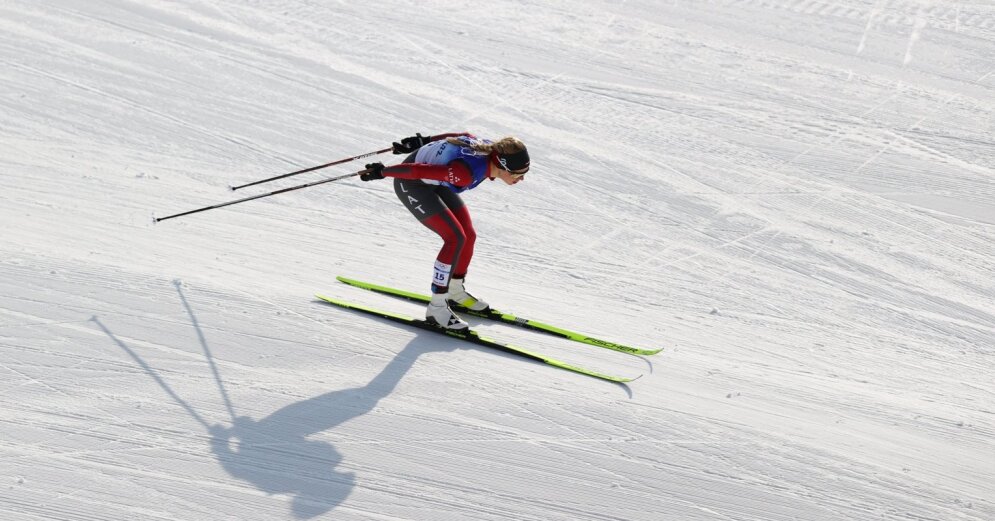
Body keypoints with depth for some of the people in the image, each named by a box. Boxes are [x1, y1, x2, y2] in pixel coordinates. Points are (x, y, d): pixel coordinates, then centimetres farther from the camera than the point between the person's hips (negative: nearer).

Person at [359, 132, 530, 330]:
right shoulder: (468, 173, -38)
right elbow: (421, 171, -34)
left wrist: (426, 141, 16)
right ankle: (436, 308, -8)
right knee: (455, 238, -17)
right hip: (410, 181, -9)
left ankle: (455, 291, 29)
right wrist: (382, 172, -21)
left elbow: (464, 136, 4)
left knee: (469, 235, 7)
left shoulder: (493, 149, -14)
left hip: (431, 179, 9)